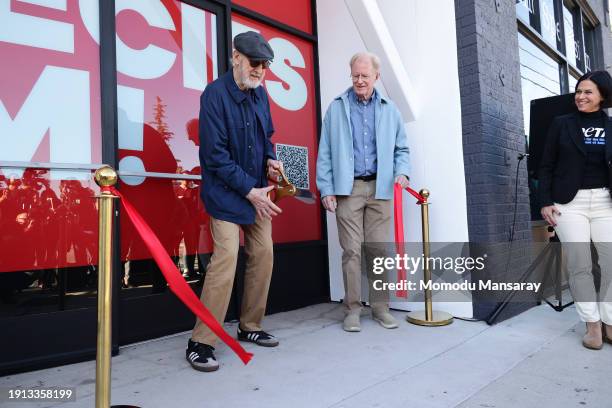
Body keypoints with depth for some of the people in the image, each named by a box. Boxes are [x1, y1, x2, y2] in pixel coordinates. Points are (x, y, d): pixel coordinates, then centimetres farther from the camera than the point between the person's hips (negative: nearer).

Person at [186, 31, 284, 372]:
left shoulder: (260, 94, 7)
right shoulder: (215, 94, -14)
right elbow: (215, 155, -19)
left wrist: (271, 159, -1)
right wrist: (249, 191, -18)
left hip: (257, 192, 7)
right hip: (226, 193, -7)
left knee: (263, 256, 7)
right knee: (226, 259, -15)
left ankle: (250, 327, 24)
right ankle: (201, 343, -1)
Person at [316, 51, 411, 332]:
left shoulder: (389, 110, 13)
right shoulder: (337, 107, 8)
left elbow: (401, 148, 16)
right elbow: (325, 152, 4)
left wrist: (402, 172, -4)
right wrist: (326, 189, -3)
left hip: (380, 188, 2)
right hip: (348, 188, -1)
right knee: (351, 250, 0)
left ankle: (380, 307, 14)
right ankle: (352, 308, 10)